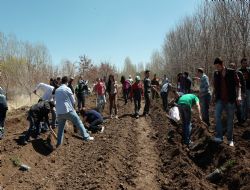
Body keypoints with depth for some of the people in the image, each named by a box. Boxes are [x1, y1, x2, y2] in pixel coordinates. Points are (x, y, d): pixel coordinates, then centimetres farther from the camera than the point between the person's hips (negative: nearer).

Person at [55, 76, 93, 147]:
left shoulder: (57, 90, 12)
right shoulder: (67, 89, -4)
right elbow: (73, 101, -1)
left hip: (59, 112, 5)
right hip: (68, 110, -5)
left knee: (60, 128, 17)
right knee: (79, 123, 3)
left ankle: (59, 143, 19)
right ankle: (86, 137, 2)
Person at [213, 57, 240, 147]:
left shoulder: (232, 72, -5)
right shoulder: (216, 74, 4)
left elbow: (237, 84, -1)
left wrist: (238, 96, -10)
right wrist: (213, 96, 11)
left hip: (230, 100, -2)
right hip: (220, 99, 2)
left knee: (230, 120, 5)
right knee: (217, 116, -17)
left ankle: (230, 139, 17)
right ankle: (219, 137, -11)